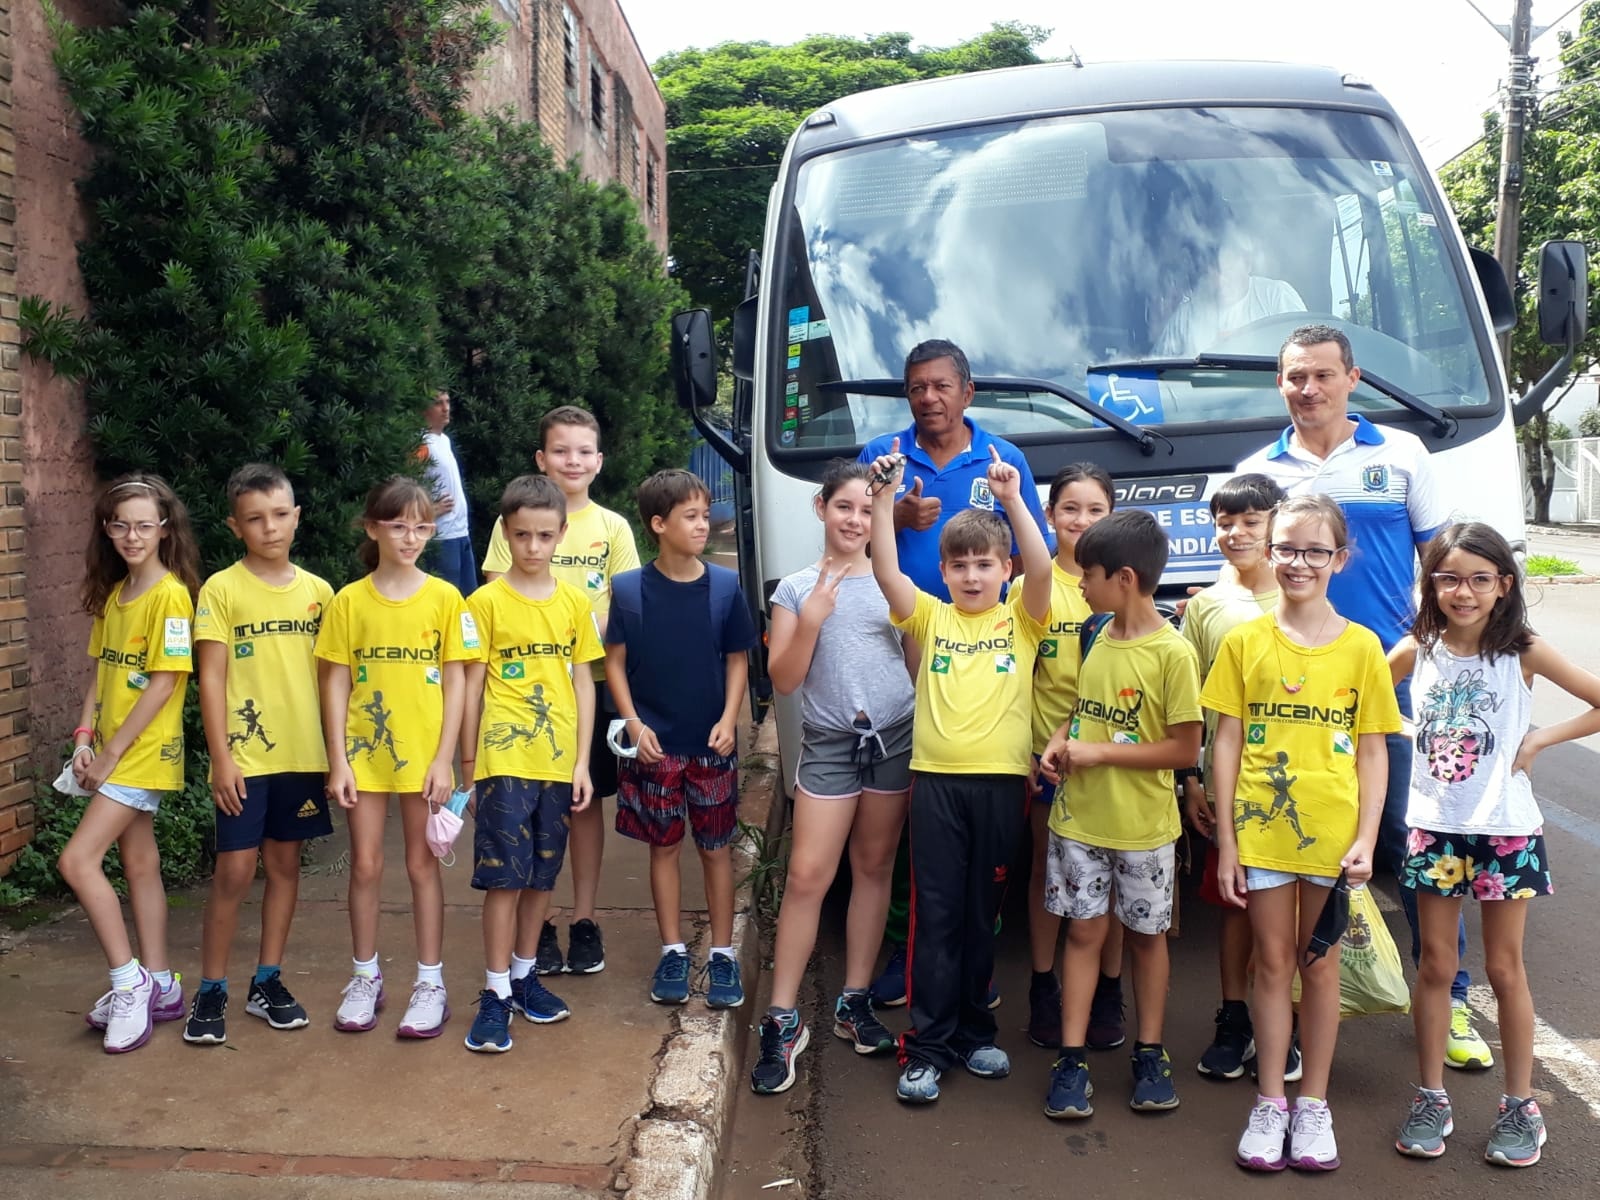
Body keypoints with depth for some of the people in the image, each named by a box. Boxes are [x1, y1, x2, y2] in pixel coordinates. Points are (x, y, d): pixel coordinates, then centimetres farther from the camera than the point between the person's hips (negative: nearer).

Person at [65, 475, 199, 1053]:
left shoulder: (171, 594, -14)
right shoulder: (112, 594, 11)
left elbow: (164, 684, -18)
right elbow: (101, 673, 12)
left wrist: (112, 752, -15)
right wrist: (84, 736, -2)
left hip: (145, 751, -8)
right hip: (112, 753, 8)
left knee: (77, 860, -13)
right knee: (140, 864, 12)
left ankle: (130, 981, -1)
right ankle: (159, 988, 21)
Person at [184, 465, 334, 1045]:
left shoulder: (317, 591, 5)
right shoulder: (221, 589, -5)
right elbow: (212, 679, -7)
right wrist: (221, 757, -12)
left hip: (303, 755, 4)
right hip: (244, 757, -3)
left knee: (284, 864, 11)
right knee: (234, 872, -1)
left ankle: (267, 981, 23)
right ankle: (211, 990, 13)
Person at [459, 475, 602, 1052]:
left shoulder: (573, 602, 5)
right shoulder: (486, 601, -3)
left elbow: (583, 682, 8)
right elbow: (472, 686, 0)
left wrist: (582, 760, 3)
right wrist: (468, 763, 0)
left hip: (558, 762, 4)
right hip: (504, 760, -3)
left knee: (542, 875, 13)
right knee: (504, 877, -2)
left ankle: (524, 974, 27)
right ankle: (495, 993, 6)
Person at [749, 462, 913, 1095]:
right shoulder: (796, 589, 3)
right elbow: (783, 679, -2)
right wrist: (812, 619, -14)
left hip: (895, 736, 2)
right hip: (829, 743, -2)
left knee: (874, 869, 10)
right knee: (807, 877, -7)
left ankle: (854, 1002, 22)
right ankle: (781, 1021, 1)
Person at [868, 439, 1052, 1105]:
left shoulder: (1021, 620, 6)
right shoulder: (929, 617, 7)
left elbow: (1041, 569, -12)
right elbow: (886, 570, -7)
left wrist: (1013, 499, -20)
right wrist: (885, 497, -15)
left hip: (1000, 781, 1)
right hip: (937, 780, 0)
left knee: (981, 915, 13)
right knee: (935, 916, 1)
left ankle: (974, 1031, 27)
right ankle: (927, 1046, 7)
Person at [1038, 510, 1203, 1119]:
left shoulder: (1172, 653, -16)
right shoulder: (1097, 638, 3)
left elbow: (1185, 749, -16)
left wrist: (1098, 753, -18)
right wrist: (1060, 742, -4)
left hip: (1142, 826, -4)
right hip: (1079, 817, 4)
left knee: (1146, 932, 12)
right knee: (1084, 930, 8)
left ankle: (1150, 1054, 26)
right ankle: (1071, 1059, 14)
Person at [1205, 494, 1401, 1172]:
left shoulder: (1362, 646, -1)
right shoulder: (1244, 641, -1)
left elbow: (1372, 751, 1)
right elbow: (1227, 743, 0)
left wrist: (1367, 839, -8)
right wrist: (1225, 840, -3)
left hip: (1332, 833, 0)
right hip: (1261, 830, 0)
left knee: (1319, 964, 11)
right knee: (1272, 962, 10)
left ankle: (1314, 1104, 25)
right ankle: (1270, 1103, 22)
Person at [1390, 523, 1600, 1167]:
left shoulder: (1524, 652, -8)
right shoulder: (1417, 650, -2)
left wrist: (1540, 739, -11)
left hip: (1505, 829, -2)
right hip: (1435, 828, 2)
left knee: (1505, 969, 9)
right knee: (1435, 965, 9)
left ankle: (1520, 1105, 23)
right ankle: (1431, 1098, 22)